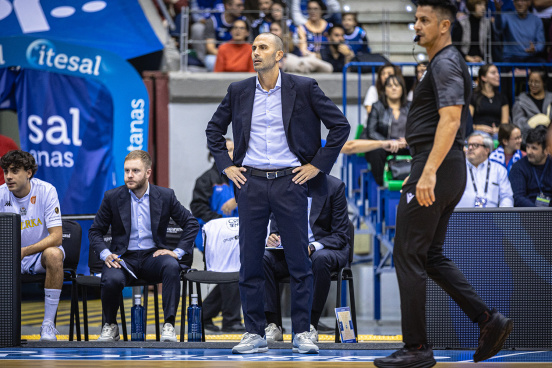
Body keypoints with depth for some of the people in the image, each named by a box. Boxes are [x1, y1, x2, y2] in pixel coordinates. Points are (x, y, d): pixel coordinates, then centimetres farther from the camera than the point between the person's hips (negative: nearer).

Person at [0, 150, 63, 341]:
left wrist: (24, 251, -31)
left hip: (40, 253, -2)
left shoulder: (46, 191, -15)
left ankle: (48, 324, -28)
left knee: (54, 254, -36)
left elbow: (56, 237, -19)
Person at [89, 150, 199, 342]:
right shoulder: (112, 197, 2)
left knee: (172, 267, -34)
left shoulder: (165, 196, 3)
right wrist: (105, 254, -10)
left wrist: (178, 252, -3)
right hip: (123, 257, 0)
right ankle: (110, 326, -4)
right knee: (111, 280, -34)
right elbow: (95, 231, 8)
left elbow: (191, 224, 9)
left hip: (153, 255, 0)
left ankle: (168, 326, -27)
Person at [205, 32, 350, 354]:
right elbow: (214, 128, 21)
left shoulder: (304, 88, -1)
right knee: (250, 263, 1)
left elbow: (341, 125, 2)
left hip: (290, 182, -2)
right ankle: (255, 334, 7)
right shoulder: (239, 92, 7)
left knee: (300, 261, -2)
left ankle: (302, 333, 4)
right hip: (251, 183, 2)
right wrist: (226, 165, 9)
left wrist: (318, 164, -1)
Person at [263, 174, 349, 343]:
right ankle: (273, 325, -26)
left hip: (326, 250, -3)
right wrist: (273, 239, -16)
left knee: (321, 259, -39)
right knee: (264, 258, -26)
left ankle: (311, 325, -32)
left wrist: (313, 247, -27)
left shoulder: (334, 186, -7)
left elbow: (340, 235, -10)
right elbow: (276, 228, 9)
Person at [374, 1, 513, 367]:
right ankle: (489, 320, 8)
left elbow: (450, 119, -25)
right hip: (447, 171, 11)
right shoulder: (446, 63, 21)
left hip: (435, 171, -11)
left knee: (408, 256, -6)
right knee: (431, 256, 14)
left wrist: (429, 172, -32)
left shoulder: (446, 64, -12)